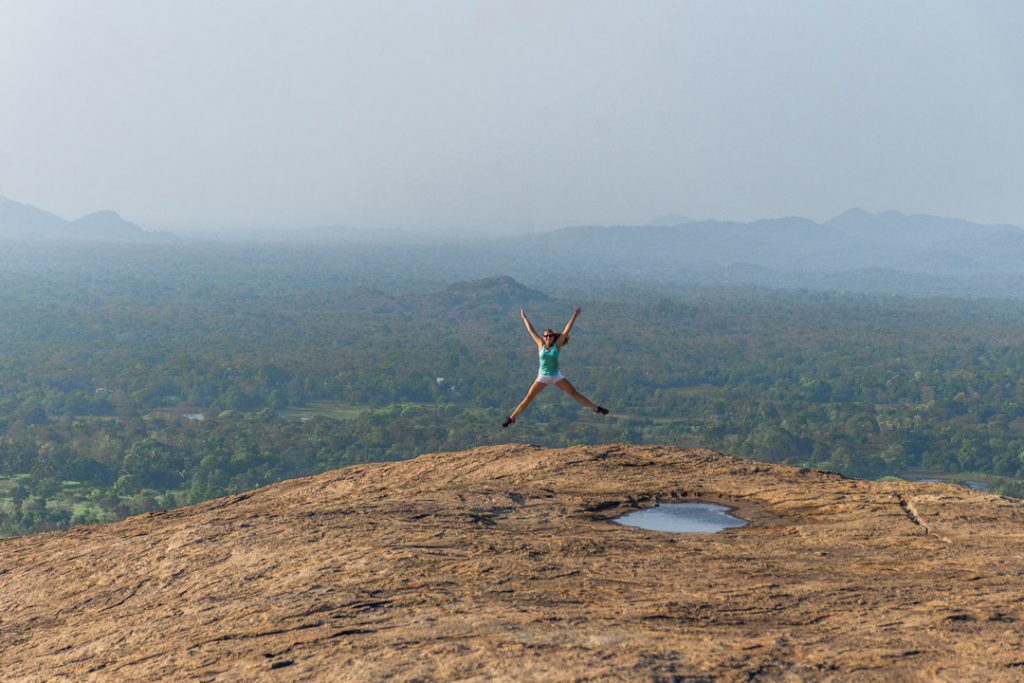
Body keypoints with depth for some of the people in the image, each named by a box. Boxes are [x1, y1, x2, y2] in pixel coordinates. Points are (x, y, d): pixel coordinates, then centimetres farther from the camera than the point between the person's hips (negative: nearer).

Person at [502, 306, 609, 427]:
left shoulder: (557, 344, -10)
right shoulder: (541, 344, -9)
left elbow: (567, 330, -15)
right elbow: (531, 330, -1)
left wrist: (575, 315, -19)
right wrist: (524, 317, 4)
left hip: (556, 376, 0)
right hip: (543, 377, 0)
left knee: (574, 393, 1)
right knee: (528, 398, -4)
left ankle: (596, 408, 7)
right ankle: (511, 418, 4)